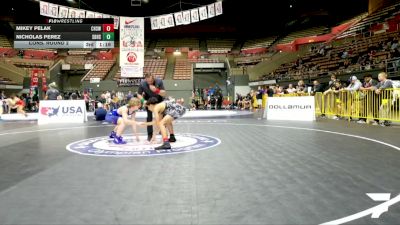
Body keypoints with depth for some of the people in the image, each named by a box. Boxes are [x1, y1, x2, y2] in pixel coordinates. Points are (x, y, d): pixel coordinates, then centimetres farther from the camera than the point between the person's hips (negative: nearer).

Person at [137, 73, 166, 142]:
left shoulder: (159, 81, -29)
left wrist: (156, 90, -48)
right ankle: (150, 134, 0)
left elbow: (164, 94, -30)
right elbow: (139, 94, -13)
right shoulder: (142, 84, -26)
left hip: (159, 100, 0)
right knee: (149, 117, -7)